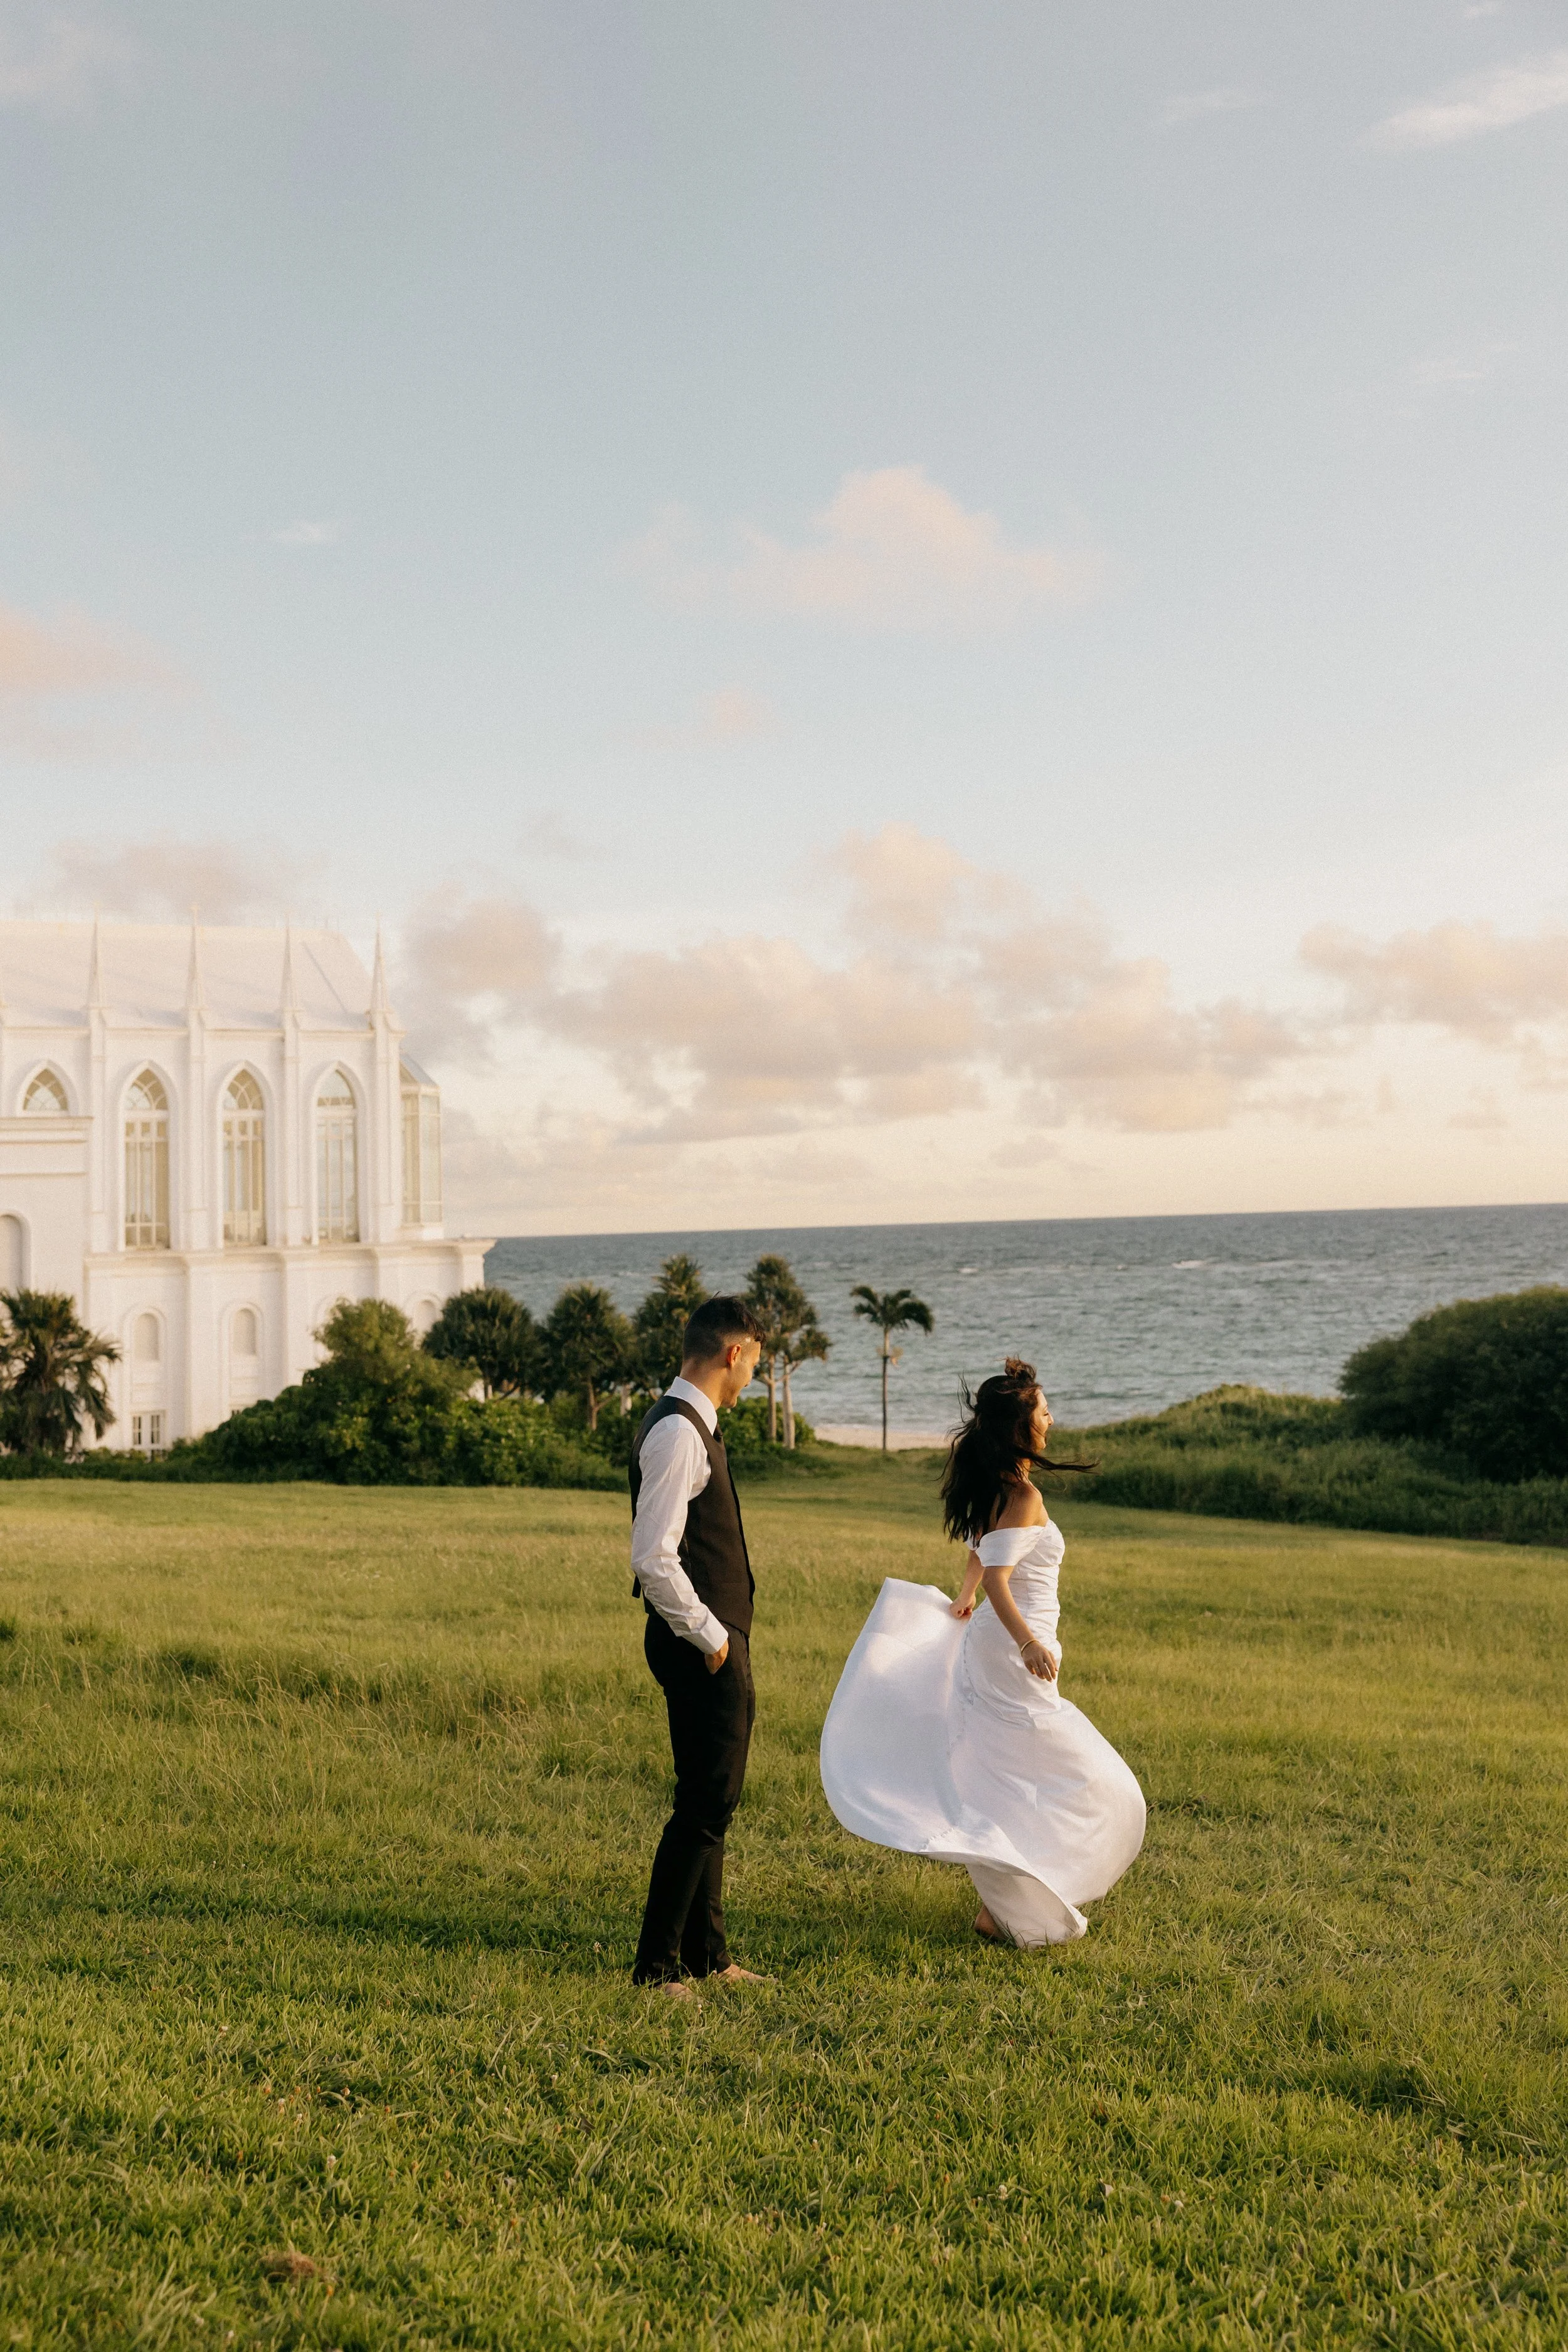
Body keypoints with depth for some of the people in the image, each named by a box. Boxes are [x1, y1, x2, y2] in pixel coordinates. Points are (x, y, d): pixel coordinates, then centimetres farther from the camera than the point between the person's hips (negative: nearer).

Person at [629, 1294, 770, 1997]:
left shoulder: (692, 1425, 13)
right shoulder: (677, 1433, -19)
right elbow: (653, 1559, -26)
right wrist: (708, 1636, -17)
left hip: (718, 1644, 10)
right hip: (702, 1648, -10)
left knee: (710, 1802, 17)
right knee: (704, 1805, -4)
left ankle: (706, 1954, 28)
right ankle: (656, 1966, 6)